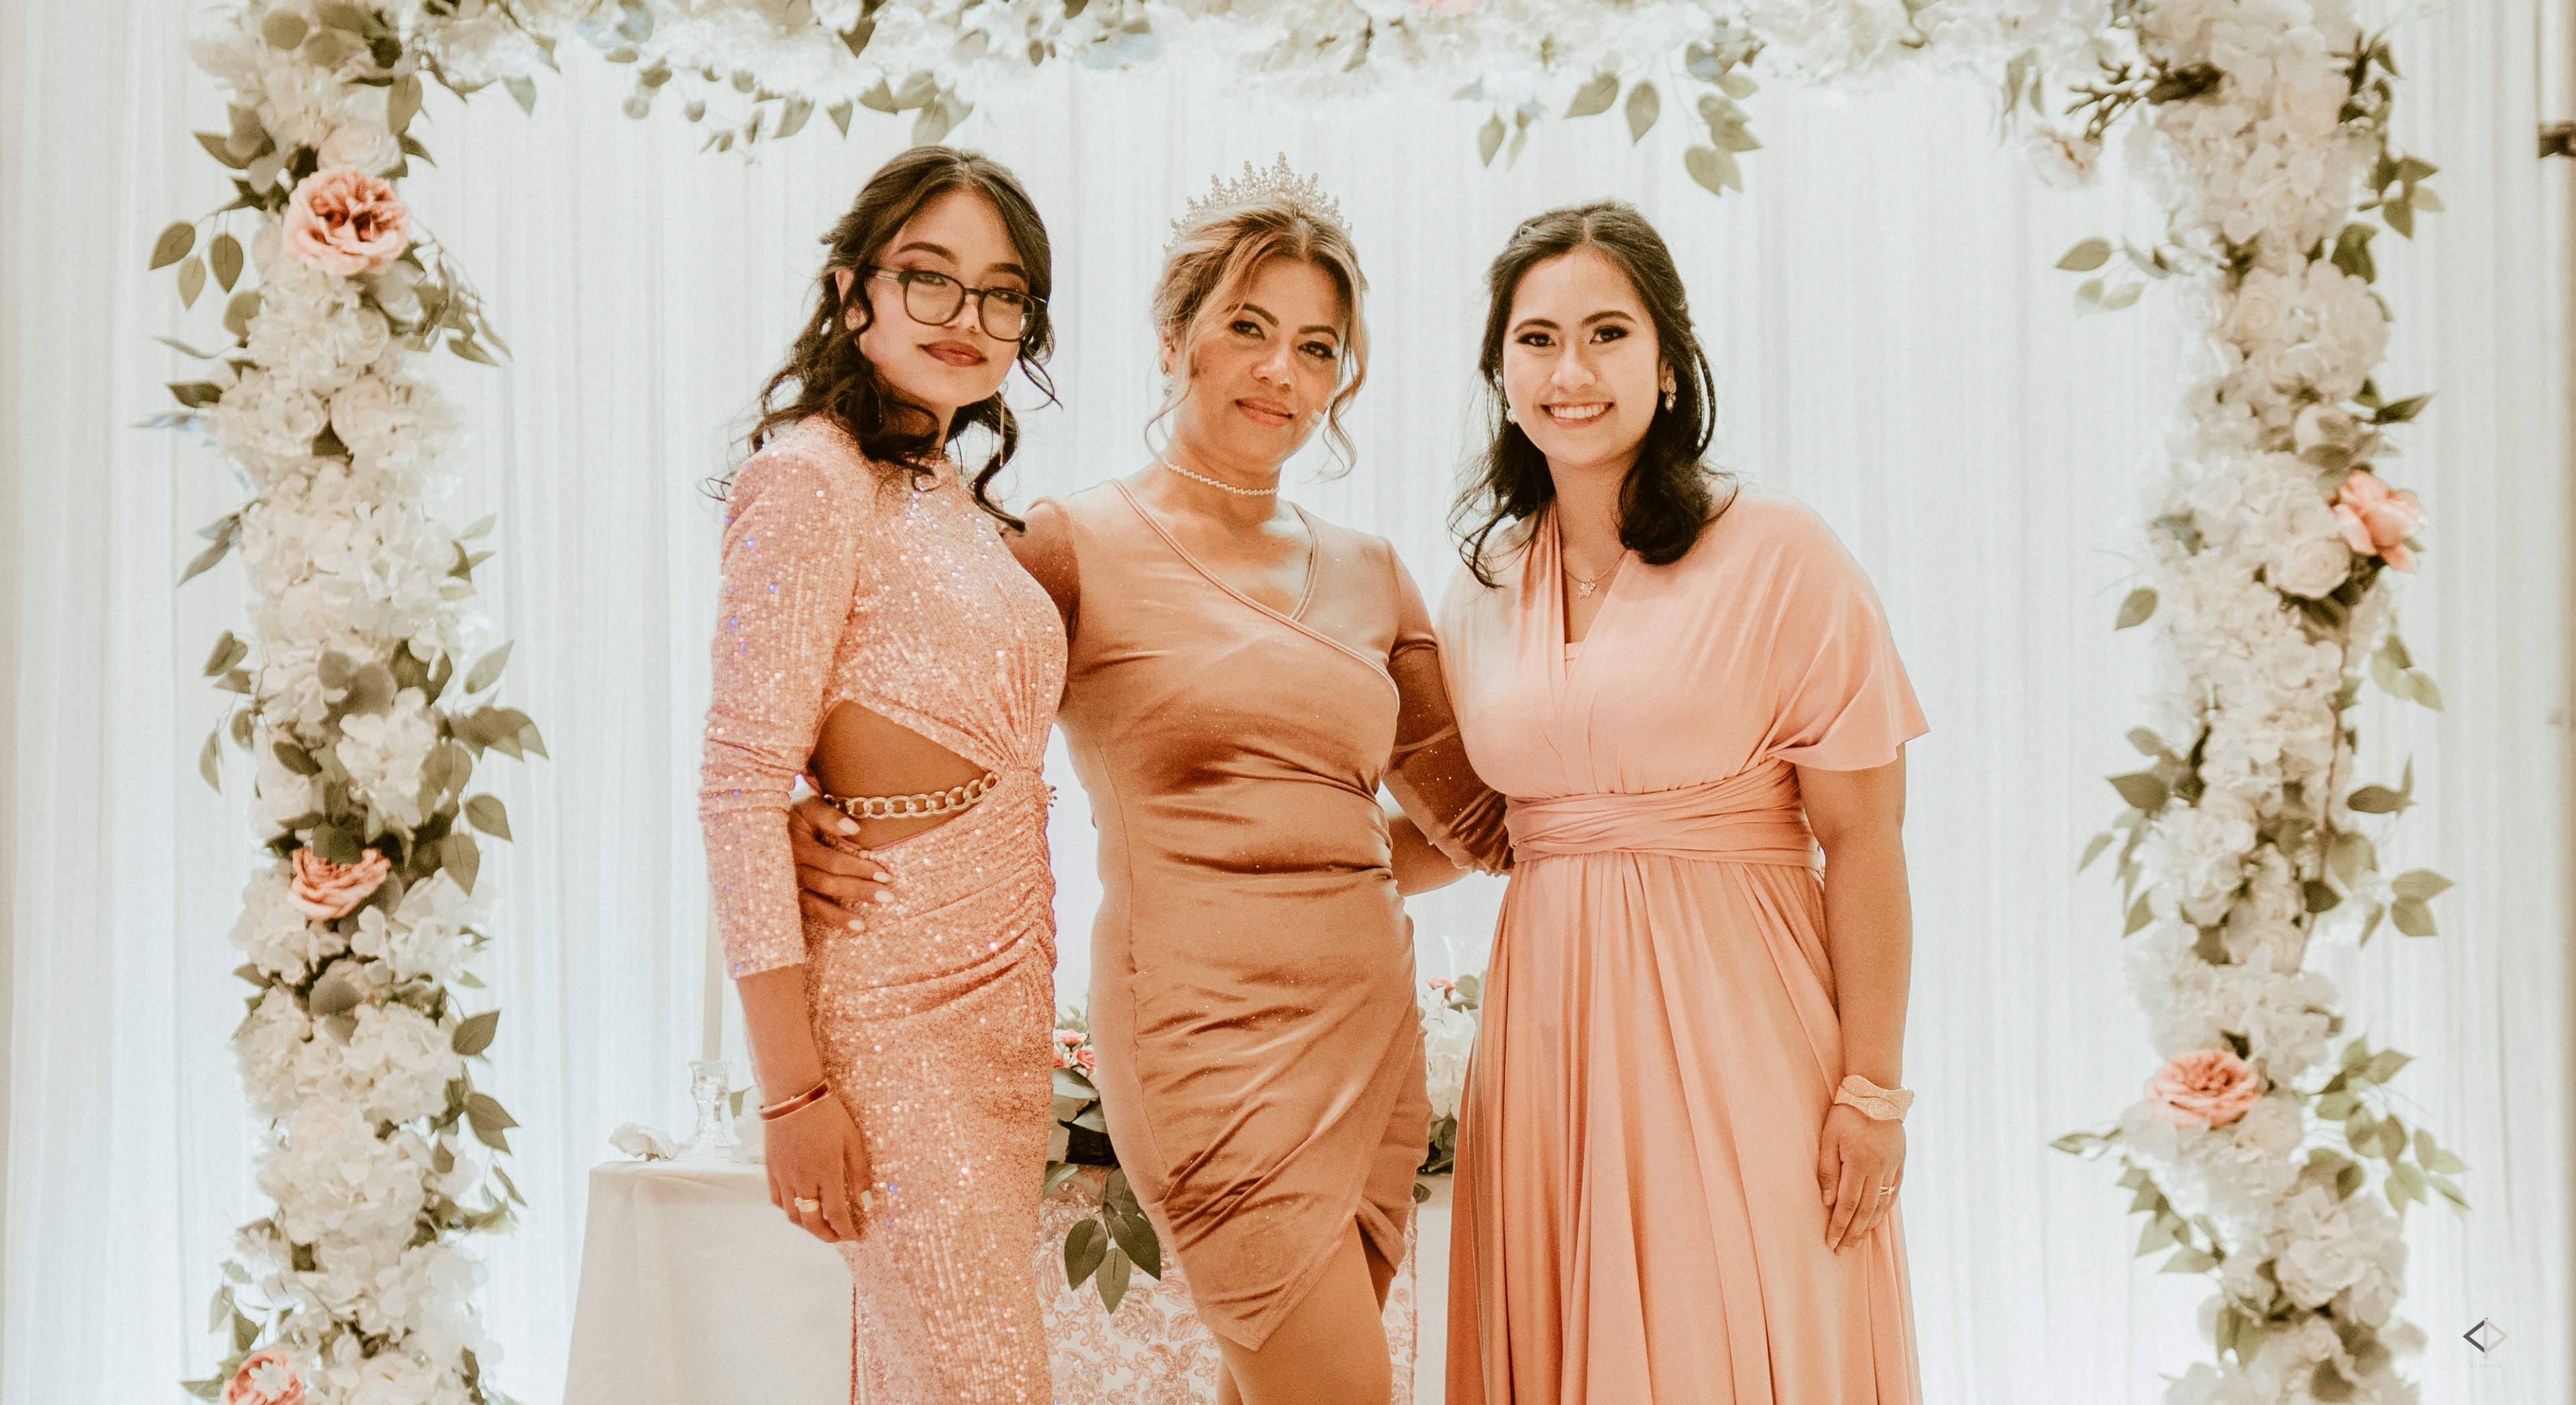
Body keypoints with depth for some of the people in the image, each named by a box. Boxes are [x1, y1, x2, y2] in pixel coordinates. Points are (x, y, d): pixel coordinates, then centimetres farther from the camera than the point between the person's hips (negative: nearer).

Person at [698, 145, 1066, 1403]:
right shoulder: (810, 480, -11)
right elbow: (742, 790, -16)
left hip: (1003, 989, 8)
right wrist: (792, 1085, -19)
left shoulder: (961, 502, 14)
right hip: (890, 1002, -8)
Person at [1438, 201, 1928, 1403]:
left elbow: (1862, 843, -9)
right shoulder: (1481, 591, 8)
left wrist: (1871, 1089, -11)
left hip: (1736, 1026, -4)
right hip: (1548, 1029, 5)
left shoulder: (1778, 560, -7)